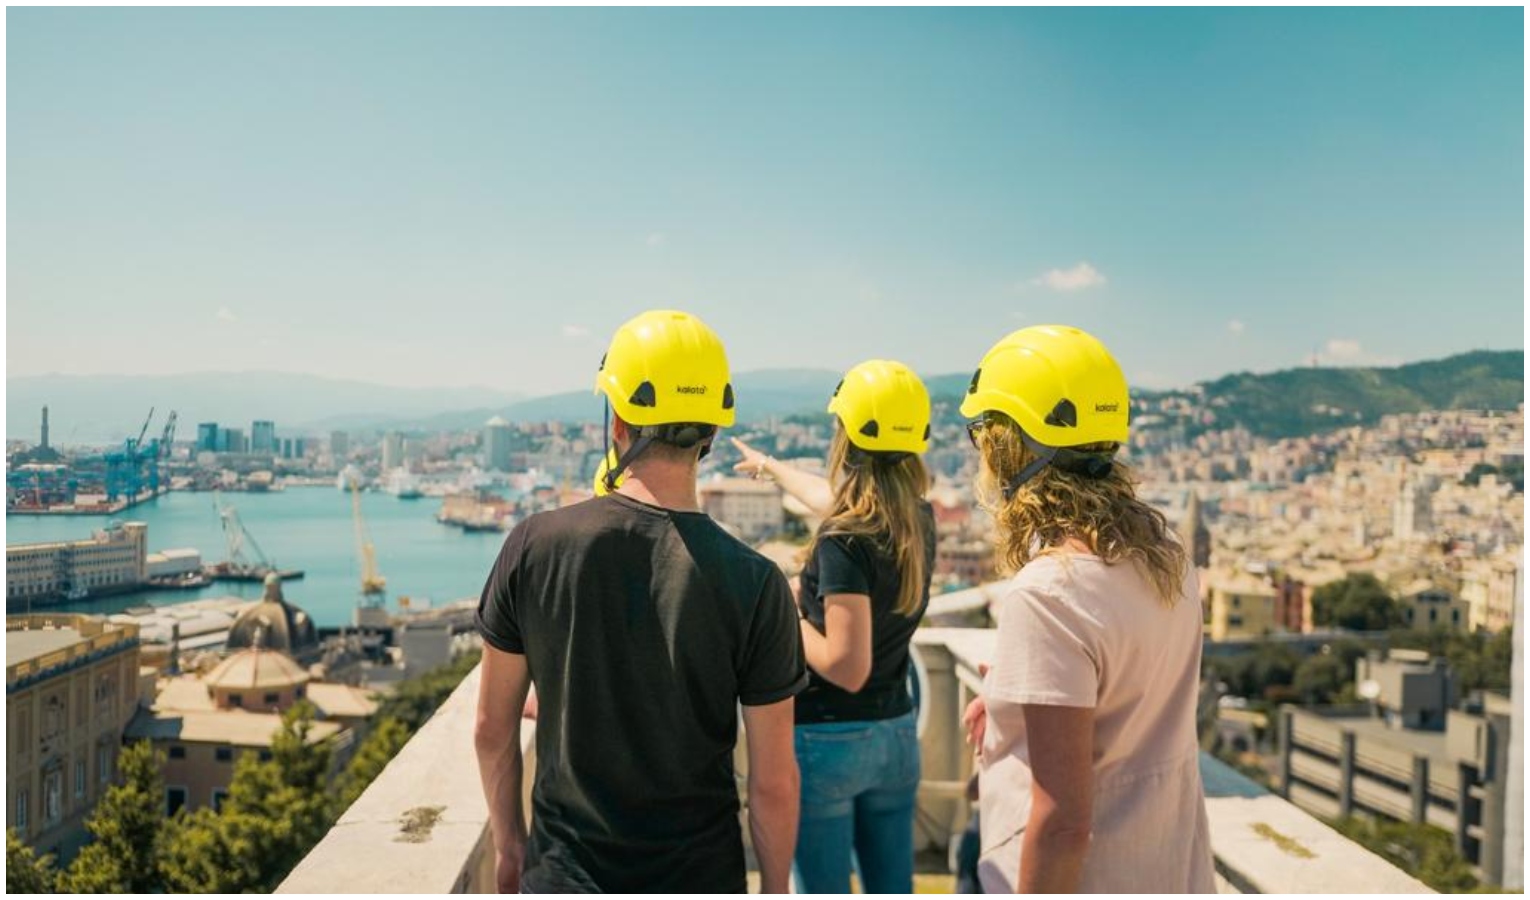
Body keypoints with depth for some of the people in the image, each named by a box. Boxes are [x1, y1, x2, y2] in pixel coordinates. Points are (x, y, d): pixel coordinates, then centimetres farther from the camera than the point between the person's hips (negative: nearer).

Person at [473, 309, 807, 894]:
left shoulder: (533, 546, -13)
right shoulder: (753, 583, -18)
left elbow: (493, 730, -3)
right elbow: (773, 784, -12)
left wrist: (508, 845, 12)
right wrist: (775, 887, 5)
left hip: (565, 869, 1)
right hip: (700, 873, -1)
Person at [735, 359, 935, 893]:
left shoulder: (844, 542, -23)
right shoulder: (919, 522, 1)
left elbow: (847, 667, -25)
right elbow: (838, 502, 21)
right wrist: (772, 467, 36)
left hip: (827, 739, -7)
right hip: (895, 734, 7)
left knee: (825, 889, 8)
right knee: (893, 890, 18)